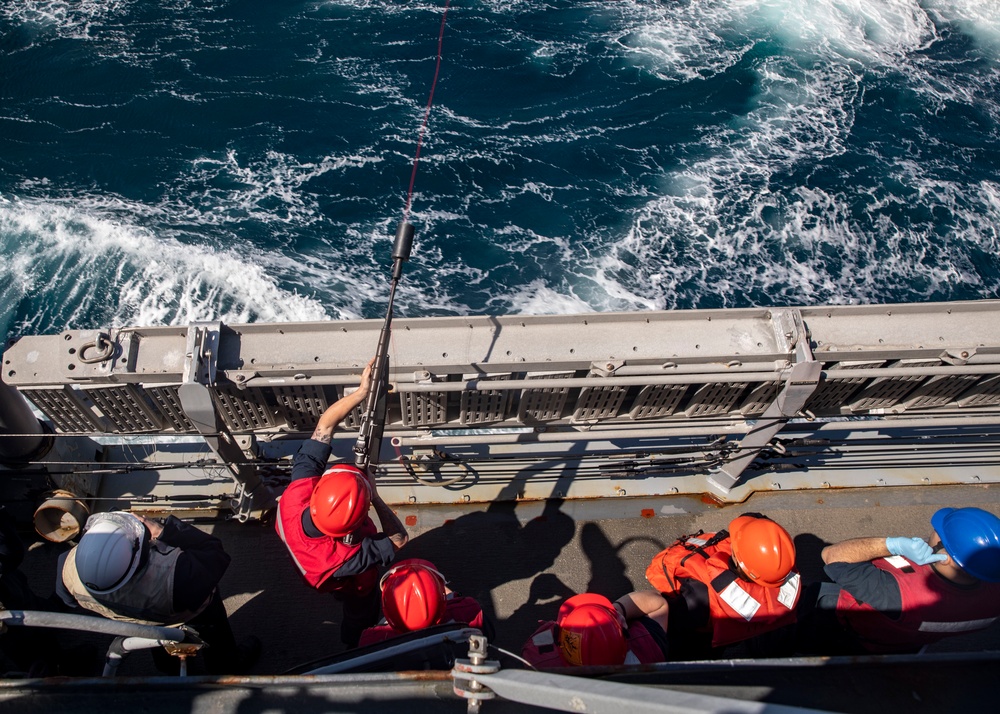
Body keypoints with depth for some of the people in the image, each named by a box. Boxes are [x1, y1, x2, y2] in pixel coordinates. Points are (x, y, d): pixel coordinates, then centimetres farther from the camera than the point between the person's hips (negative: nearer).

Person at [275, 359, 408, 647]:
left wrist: (362, 391, -36)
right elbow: (399, 539, -34)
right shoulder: (345, 557, -52)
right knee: (360, 616, 30)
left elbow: (323, 426, -35)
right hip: (351, 588, -5)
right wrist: (375, 496, -34)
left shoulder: (297, 493, -44)